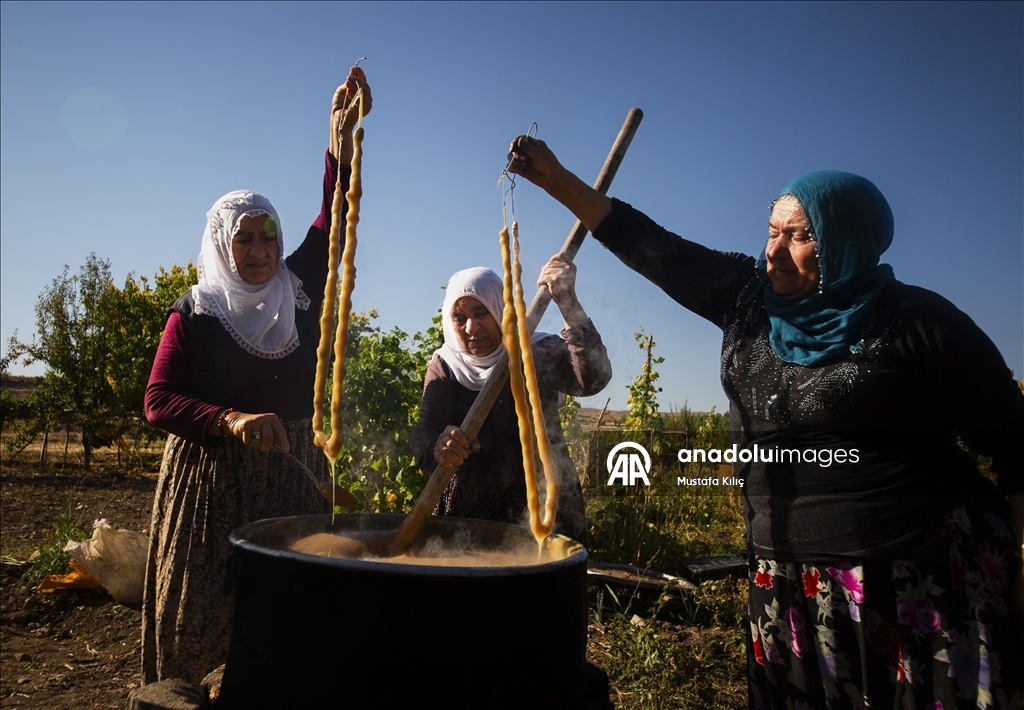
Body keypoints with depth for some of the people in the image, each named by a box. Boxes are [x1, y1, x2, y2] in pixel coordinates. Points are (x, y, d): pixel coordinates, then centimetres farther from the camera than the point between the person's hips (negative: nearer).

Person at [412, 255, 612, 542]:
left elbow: (592, 380, -28)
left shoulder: (539, 354, -9)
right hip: (469, 510, 2)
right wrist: (437, 448, -38)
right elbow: (424, 433, -14)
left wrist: (568, 303, -38)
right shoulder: (444, 366, -2)